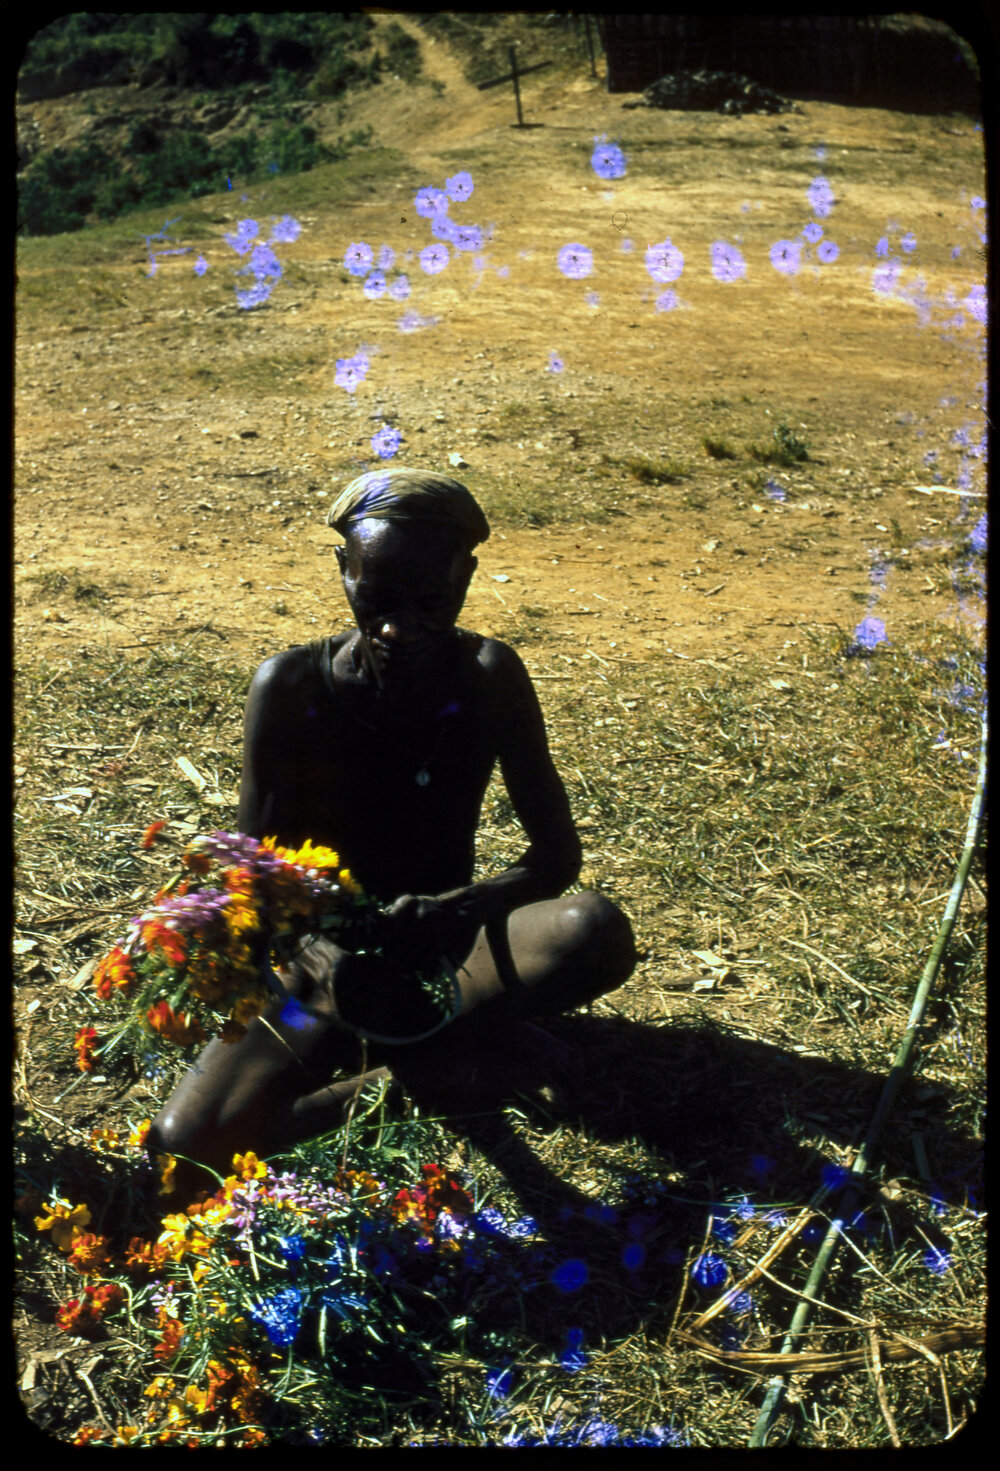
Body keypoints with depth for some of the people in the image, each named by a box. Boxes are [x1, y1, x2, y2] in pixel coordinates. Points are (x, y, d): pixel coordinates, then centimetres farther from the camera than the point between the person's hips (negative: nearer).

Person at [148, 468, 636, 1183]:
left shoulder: (488, 677, -11)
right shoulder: (291, 687, -14)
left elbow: (558, 854, -11)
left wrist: (457, 907, -32)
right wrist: (320, 954, -33)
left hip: (444, 946, 1)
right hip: (325, 954, -1)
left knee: (598, 930, -31)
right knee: (184, 1147, -25)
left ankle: (378, 1048, -20)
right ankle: (440, 1058, -16)